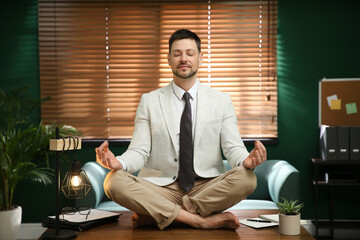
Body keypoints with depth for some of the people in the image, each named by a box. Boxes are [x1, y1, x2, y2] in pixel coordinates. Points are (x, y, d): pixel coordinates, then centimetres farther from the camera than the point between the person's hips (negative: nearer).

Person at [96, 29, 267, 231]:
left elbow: (233, 147, 1)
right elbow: (139, 151, 1)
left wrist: (246, 160, -24)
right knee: (114, 181, -27)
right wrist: (119, 162, -22)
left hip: (207, 188, 1)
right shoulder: (149, 102, 8)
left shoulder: (221, 101, 9)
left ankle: (156, 216, -22)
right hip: (162, 189, 0)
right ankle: (201, 220, -27)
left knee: (247, 178, -29)